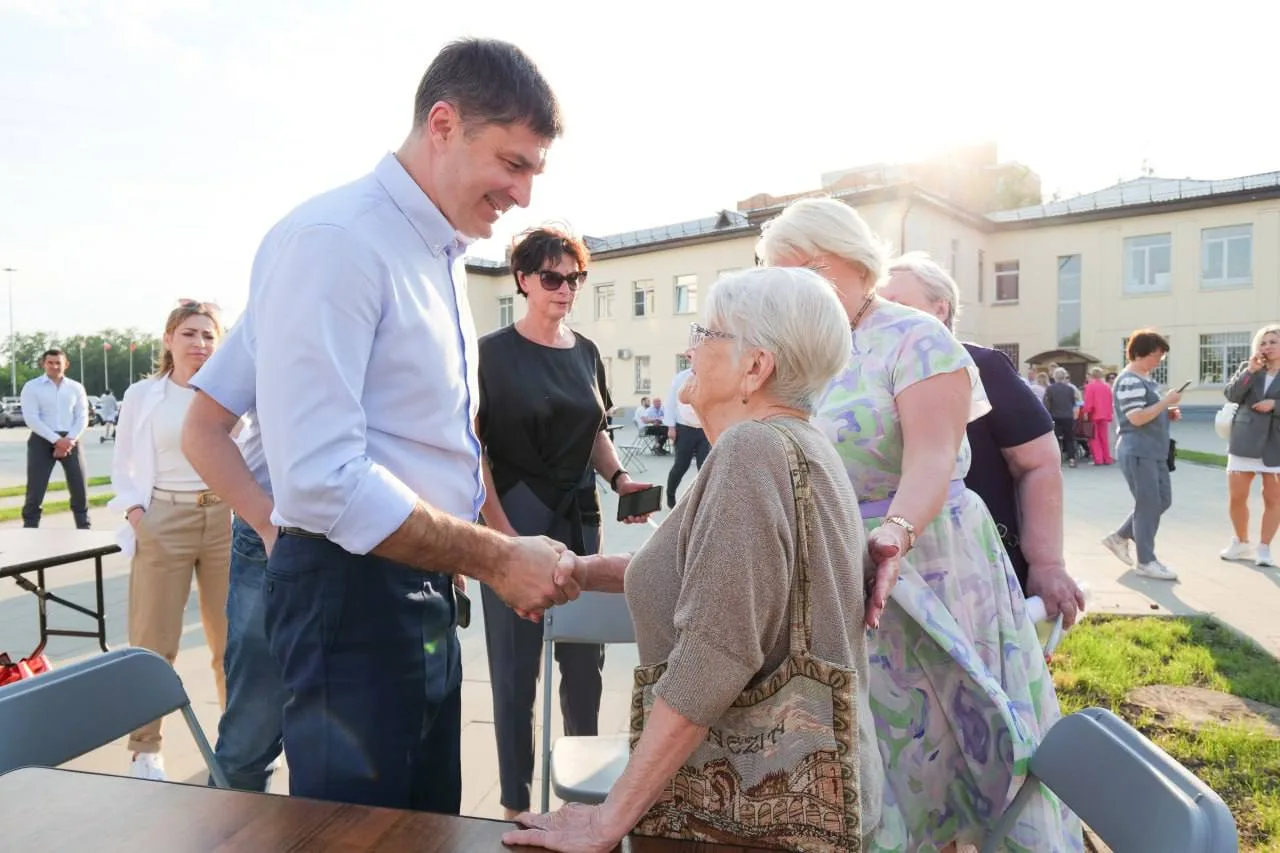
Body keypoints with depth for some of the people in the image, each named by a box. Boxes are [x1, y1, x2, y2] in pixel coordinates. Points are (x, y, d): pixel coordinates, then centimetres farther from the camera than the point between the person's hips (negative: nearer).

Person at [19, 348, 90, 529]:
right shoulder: (32, 387, 1)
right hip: (42, 440, -2)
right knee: (35, 490, -3)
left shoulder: (76, 388, 9)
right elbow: (31, 418, -8)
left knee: (79, 488, 2)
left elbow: (83, 417, 4)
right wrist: (56, 440, -17)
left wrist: (69, 440, -12)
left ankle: (84, 531, 13)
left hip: (70, 441, 2)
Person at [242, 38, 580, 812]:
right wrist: (496, 560, -21)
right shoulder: (333, 241, -18)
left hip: (424, 586, 9)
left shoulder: (444, 256, 11)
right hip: (351, 591, -9)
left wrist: (508, 552, 10)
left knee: (431, 827, 23)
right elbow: (321, 476, -27)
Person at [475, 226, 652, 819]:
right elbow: (474, 449, -10)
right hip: (516, 522, -5)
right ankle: (516, 802, 21)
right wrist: (501, 530, -17)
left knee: (585, 658, 12)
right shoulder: (494, 353, -7)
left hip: (580, 522, 5)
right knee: (516, 666, 5)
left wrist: (618, 477, -1)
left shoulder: (586, 353, 9)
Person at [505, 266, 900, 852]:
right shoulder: (796, 442, 8)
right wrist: (580, 569, 7)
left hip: (770, 802, -8)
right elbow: (698, 568, 14)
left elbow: (715, 654, -28)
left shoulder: (751, 446, -22)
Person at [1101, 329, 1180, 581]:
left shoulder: (1144, 379, 16)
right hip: (1138, 453, -10)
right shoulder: (1130, 381, -15)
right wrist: (1167, 401, -18)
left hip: (1154, 452, 10)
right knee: (1149, 505, -3)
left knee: (1162, 501, 14)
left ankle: (1120, 538, 23)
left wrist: (1168, 413, 9)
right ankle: (1145, 561, 8)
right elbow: (1136, 418, -24)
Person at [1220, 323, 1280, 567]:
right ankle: (1241, 542, 25)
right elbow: (1231, 395, -7)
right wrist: (1250, 371, -15)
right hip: (1245, 442, 2)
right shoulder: (1248, 368, 6)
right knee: (1236, 497, 6)